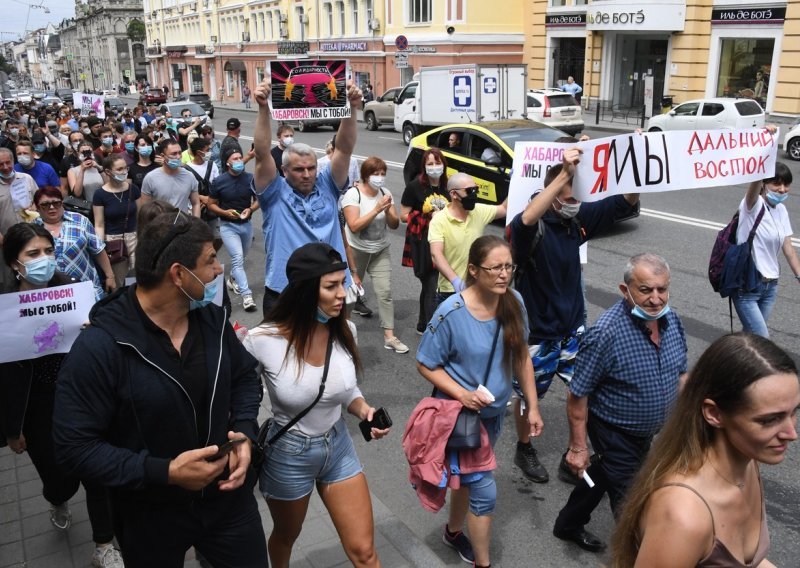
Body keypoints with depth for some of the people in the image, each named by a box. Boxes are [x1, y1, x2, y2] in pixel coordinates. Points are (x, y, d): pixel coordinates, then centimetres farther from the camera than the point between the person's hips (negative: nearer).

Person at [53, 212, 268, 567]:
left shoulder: (212, 318, -6)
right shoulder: (99, 347, -22)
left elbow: (245, 377, 9)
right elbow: (74, 447, -20)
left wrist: (244, 432, -8)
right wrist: (165, 473, -25)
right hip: (150, 517, -4)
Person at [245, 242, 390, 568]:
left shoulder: (344, 330, -13)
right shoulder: (264, 340, -26)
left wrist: (364, 410, -15)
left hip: (338, 446, 3)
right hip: (288, 453, -2)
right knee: (286, 536, 27)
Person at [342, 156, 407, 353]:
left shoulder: (385, 194, -2)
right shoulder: (353, 194, -16)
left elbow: (395, 225, -2)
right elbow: (354, 226, -26)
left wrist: (388, 211, -22)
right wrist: (376, 209, -29)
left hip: (380, 251, 4)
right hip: (356, 250, -3)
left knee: (385, 292, -2)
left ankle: (389, 337, 2)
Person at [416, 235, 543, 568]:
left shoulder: (513, 302, -11)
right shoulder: (451, 313, -26)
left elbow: (521, 356, 2)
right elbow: (425, 365, -14)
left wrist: (533, 406, 3)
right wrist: (462, 394, -26)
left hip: (495, 412, 5)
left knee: (470, 475, 24)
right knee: (484, 490, 0)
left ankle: (453, 532, 50)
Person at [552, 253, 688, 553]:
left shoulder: (672, 320, -9)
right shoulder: (606, 333, -31)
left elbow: (680, 374, 7)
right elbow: (578, 395, -23)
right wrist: (578, 447, -18)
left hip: (649, 432, 8)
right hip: (616, 433, -8)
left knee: (604, 474, 27)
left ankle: (568, 524, 52)